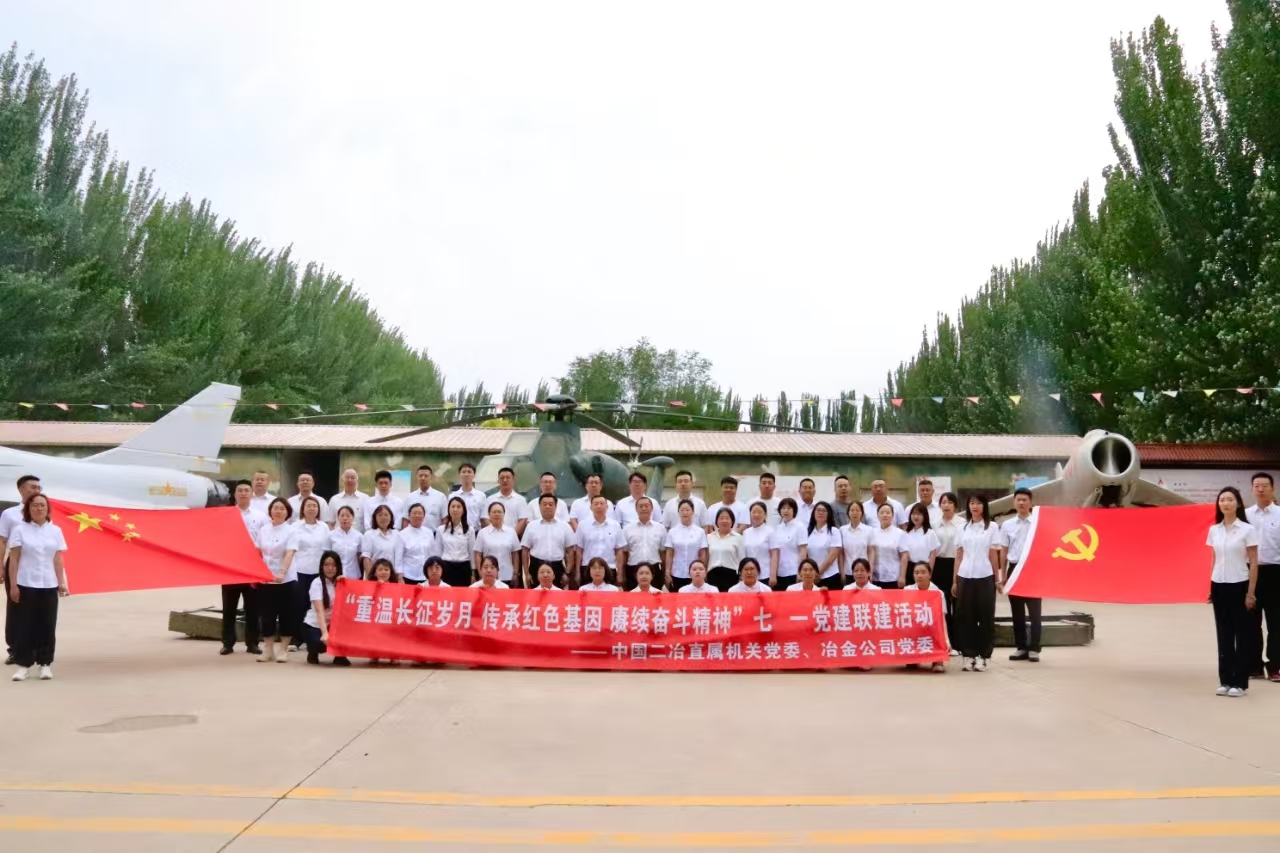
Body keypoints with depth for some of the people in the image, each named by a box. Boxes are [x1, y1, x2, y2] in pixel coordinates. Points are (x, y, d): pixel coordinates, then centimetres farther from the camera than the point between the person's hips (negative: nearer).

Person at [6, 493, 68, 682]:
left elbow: (58, 560, 7)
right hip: (26, 585, -2)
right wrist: (13, 585, -8)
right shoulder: (20, 529, -1)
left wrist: (61, 583, 3)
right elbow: (13, 559, -3)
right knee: (25, 625, 0)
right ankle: (23, 664, 7)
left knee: (47, 626, 5)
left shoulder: (55, 531, 7)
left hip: (49, 585, 2)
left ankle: (45, 664, 11)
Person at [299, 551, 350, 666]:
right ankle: (312, 651, 5)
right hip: (313, 625, -4)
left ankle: (340, 656, -1)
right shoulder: (317, 583, -14)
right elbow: (319, 611, -26)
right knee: (324, 642, -31)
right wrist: (325, 633, -39)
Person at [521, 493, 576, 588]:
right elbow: (526, 551, 6)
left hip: (557, 568, 0)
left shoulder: (564, 526, 5)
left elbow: (570, 551, 6)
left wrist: (567, 573, 0)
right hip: (536, 567, 0)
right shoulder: (531, 526, 5)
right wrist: (526, 573, 1)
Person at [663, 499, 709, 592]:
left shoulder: (700, 531, 2)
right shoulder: (672, 532, 2)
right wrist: (667, 573, -3)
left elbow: (702, 554, 4)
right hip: (676, 575, 0)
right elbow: (669, 554, 2)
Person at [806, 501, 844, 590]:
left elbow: (833, 555, -8)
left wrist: (818, 572, -12)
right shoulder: (809, 532, 10)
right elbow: (805, 554, 8)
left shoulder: (834, 531, -1)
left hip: (830, 577, -3)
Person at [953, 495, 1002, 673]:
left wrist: (998, 579, 3)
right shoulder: (963, 528, 10)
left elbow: (994, 556, 3)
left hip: (985, 577, -2)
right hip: (965, 577, 2)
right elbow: (959, 556, 10)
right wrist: (954, 580, 8)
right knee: (965, 616, 2)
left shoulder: (992, 527, 3)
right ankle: (968, 655, 9)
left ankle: (982, 656, 8)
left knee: (985, 617, 1)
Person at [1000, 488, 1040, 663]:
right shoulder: (1007, 525, 6)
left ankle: (1034, 649, 6)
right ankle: (1020, 647, 17)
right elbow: (1003, 551, 9)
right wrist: (1003, 575, 7)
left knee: (1034, 611, 0)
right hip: (1014, 569, 3)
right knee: (1017, 612, 9)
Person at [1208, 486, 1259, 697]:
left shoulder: (1247, 529, -7)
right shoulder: (1214, 530, 6)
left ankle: (1240, 682, 9)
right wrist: (1210, 588, 10)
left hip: (1239, 586, -4)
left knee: (1242, 634, 3)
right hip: (1219, 586, 4)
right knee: (1224, 634, 8)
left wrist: (1251, 593, -10)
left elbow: (1253, 563, -7)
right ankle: (1225, 680, 14)